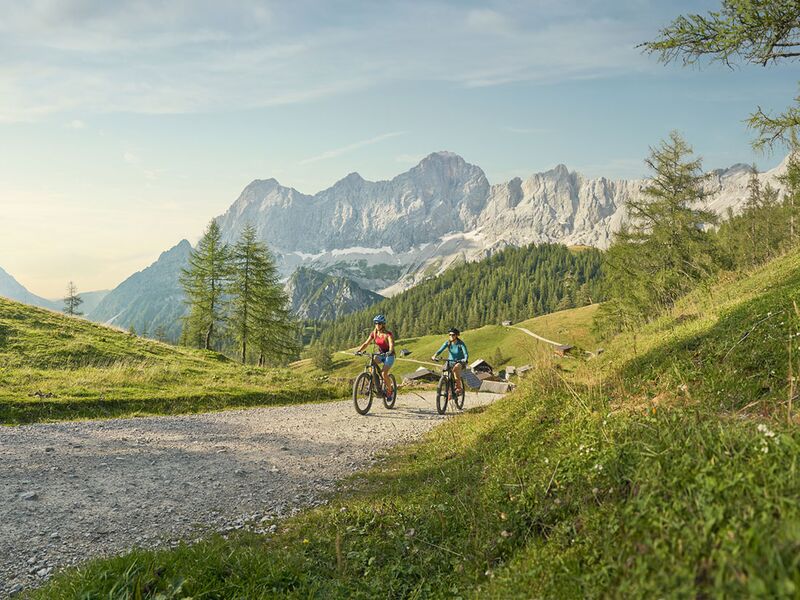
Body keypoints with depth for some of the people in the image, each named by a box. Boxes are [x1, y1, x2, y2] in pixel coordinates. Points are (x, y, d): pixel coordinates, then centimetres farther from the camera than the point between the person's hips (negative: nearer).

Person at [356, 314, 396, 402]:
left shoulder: (388, 334, -21)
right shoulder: (374, 333, -5)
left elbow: (391, 345, -35)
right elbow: (366, 343, -8)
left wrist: (389, 352, -56)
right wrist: (358, 350, -25)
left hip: (389, 356, -5)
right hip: (380, 354, 5)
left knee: (384, 373, -22)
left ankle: (390, 391, 2)